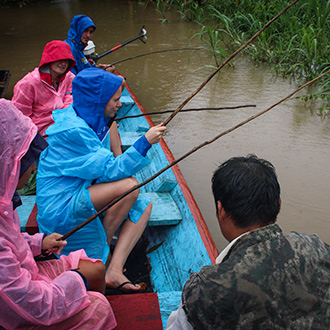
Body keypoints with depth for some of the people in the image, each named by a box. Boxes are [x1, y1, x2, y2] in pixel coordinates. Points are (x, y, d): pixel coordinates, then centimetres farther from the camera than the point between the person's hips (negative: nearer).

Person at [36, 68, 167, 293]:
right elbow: (110, 171, -25)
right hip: (60, 211, -10)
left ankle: (114, 271, -8)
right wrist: (145, 141, -24)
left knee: (144, 206, 2)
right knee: (129, 186, -27)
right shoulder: (73, 130, -23)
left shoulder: (87, 120, 8)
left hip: (76, 198, 10)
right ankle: (100, 254, -6)